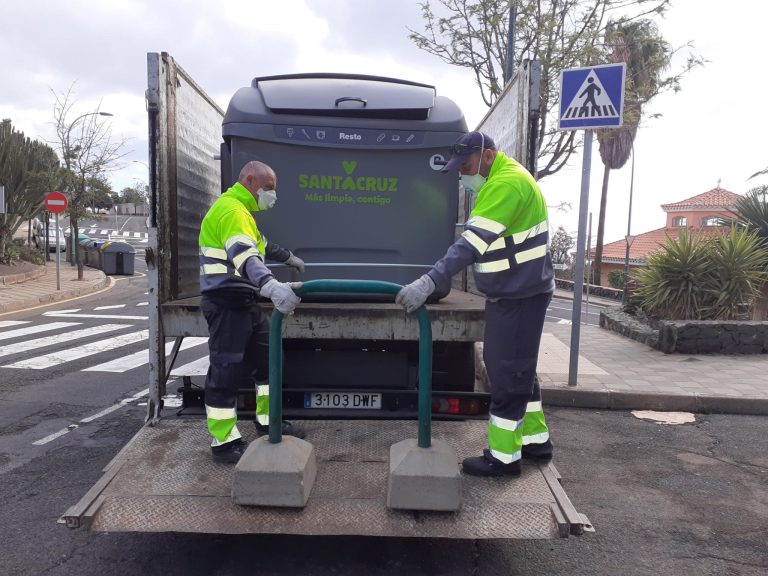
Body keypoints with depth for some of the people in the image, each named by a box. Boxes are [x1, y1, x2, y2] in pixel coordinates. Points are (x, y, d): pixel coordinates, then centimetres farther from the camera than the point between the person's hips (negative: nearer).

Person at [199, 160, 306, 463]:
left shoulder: (239, 210, 20)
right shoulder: (231, 209, -15)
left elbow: (262, 244, 37)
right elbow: (244, 255, -33)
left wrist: (289, 257, 48)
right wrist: (272, 286, -47)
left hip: (243, 301, 11)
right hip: (226, 302, -11)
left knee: (268, 355, 14)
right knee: (226, 369, -5)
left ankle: (268, 420, 27)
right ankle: (224, 442, 5)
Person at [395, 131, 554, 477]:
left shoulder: (507, 182, -19)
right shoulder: (501, 180, 15)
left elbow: (473, 242, -28)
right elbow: (481, 241, 20)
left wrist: (429, 282, -32)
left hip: (520, 295, -11)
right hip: (515, 292, 11)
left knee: (507, 374, -3)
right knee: (518, 369, 18)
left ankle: (503, 457, 9)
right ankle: (536, 439, 30)